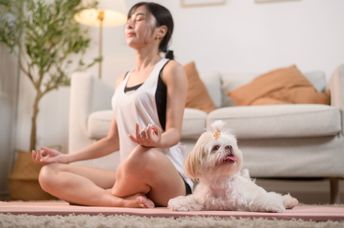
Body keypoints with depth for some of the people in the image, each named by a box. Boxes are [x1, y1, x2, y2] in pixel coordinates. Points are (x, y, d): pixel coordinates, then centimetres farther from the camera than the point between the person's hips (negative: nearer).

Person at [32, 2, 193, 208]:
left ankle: (112, 195, -10)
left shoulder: (171, 69, 0)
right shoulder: (122, 80, 19)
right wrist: (66, 157, 12)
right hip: (131, 174, 6)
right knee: (49, 174, -9)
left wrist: (156, 140, -33)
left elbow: (174, 132, -9)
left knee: (145, 155, -41)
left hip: (169, 176, -5)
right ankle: (125, 201, -23)